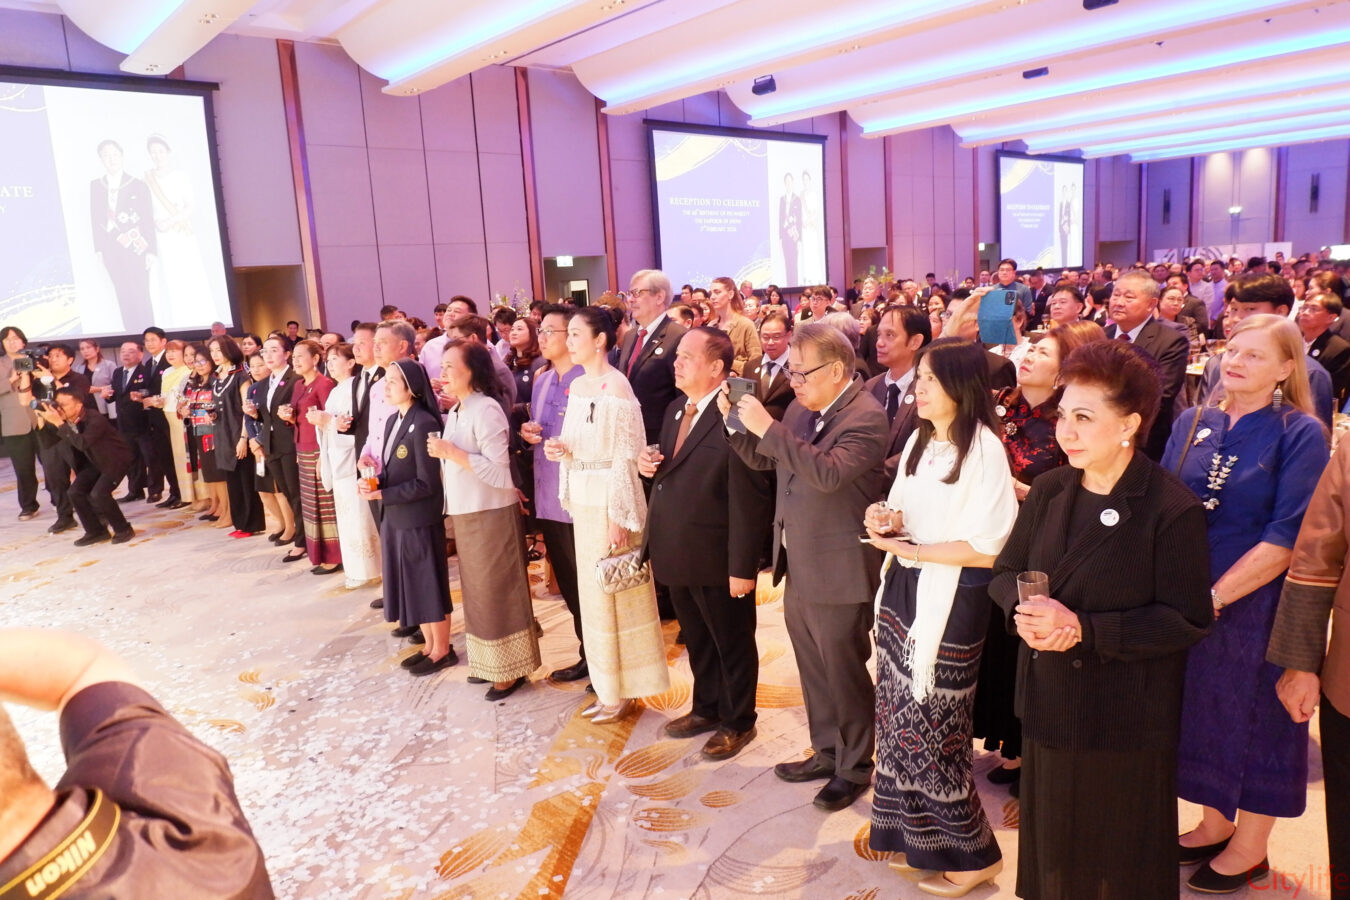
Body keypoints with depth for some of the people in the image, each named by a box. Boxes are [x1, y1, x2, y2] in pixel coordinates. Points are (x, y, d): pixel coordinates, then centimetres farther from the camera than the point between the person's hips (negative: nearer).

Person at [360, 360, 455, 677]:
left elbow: (426, 483, -20)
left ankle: (443, 650, 20)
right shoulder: (393, 421, 9)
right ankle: (430, 646, 29)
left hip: (419, 520, -9)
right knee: (411, 585, 16)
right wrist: (375, 479, -6)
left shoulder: (424, 424, -18)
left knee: (429, 585, 4)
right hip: (395, 517, 9)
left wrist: (381, 494, -17)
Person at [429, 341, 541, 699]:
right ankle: (490, 662, 32)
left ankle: (511, 669, 17)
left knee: (498, 592, 3)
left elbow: (499, 471, -24)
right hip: (465, 514, 9)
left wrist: (451, 453, -21)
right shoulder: (455, 411, 9)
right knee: (479, 593, 18)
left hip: (491, 515, -9)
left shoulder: (485, 409, -17)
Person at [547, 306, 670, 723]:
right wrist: (561, 450, -4)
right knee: (593, 589, 14)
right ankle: (607, 684, 27)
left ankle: (623, 689, 18)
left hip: (611, 497, -8)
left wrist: (620, 515, -19)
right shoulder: (577, 385, 10)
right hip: (582, 497, 8)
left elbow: (625, 456, -17)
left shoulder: (616, 386, -15)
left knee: (614, 590, 3)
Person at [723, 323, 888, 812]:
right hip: (798, 567, 8)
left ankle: (854, 768, 26)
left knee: (845, 673, 8)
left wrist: (768, 427, -30)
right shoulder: (800, 411, 6)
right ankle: (826, 752, 38)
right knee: (814, 671, 21)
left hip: (838, 573, -8)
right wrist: (735, 420, -3)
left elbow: (830, 472, -32)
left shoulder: (866, 416, -18)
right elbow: (763, 460, 12)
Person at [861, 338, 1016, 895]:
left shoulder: (984, 448, -15)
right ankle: (905, 828, 32)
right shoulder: (917, 440, 8)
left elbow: (985, 549, -19)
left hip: (950, 601, -7)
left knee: (934, 723, 3)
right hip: (904, 591, 7)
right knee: (899, 713, 14)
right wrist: (888, 520, -4)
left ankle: (970, 851, 23)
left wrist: (911, 550, -18)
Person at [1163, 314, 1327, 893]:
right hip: (1189, 604, 5)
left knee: (1255, 719, 10)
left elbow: (1286, 539, -17)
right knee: (1205, 711, 16)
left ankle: (1249, 848, 29)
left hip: (1255, 605, -4)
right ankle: (1215, 823, 36)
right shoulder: (1192, 425, 4)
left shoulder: (1301, 434, -11)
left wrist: (1212, 598, -20)